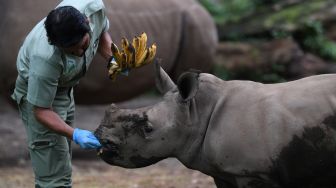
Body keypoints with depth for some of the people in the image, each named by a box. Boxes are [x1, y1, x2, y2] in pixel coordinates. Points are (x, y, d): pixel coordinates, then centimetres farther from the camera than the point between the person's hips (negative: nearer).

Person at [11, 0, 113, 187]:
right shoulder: (45, 59, -42)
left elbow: (102, 32, 1)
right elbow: (41, 110, -29)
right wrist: (75, 134, -41)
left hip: (65, 87, 7)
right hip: (39, 93, -7)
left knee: (62, 159, 18)